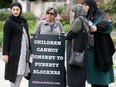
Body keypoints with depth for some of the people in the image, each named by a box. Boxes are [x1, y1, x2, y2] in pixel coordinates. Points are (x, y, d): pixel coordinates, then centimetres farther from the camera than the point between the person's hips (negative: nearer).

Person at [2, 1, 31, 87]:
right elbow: (6, 39, -9)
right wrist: (5, 54, -14)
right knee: (15, 72, -4)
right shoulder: (9, 22, -5)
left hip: (24, 51, 6)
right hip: (14, 52, -6)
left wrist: (30, 50, 16)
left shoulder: (24, 21, 13)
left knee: (21, 72, 8)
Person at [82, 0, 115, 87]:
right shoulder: (85, 17, 14)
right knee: (92, 66, 6)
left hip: (100, 46, -6)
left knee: (101, 68, -4)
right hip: (89, 46, 6)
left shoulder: (101, 14, -2)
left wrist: (97, 28, -23)